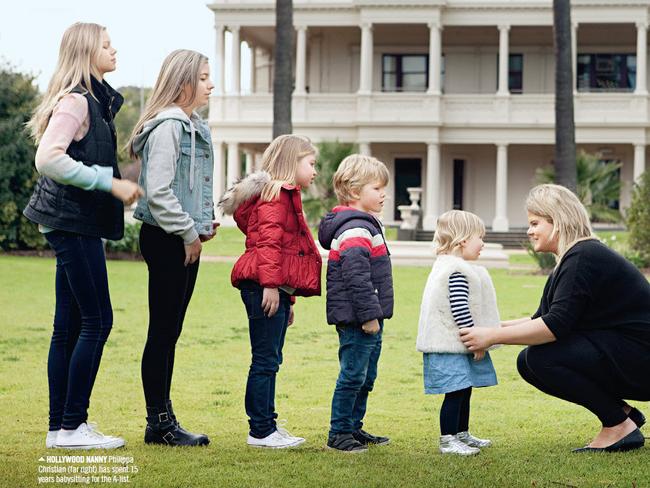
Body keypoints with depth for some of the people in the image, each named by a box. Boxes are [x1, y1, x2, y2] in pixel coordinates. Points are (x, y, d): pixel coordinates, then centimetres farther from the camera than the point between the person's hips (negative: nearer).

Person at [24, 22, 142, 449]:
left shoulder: (95, 100, 16)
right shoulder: (75, 101, -13)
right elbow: (48, 158, -24)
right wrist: (111, 183, -22)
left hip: (79, 224, 10)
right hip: (73, 220, -10)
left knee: (69, 325, 9)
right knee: (98, 321, -8)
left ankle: (61, 426, 13)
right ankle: (72, 426, -3)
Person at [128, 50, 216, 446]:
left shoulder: (195, 127, 15)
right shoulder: (167, 127, -15)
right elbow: (158, 191, -21)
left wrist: (206, 222, 9)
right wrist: (188, 232, -15)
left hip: (186, 240, 9)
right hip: (166, 239, -9)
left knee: (171, 332, 11)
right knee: (162, 331, -3)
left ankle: (164, 419, 17)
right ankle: (159, 423, 3)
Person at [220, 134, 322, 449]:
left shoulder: (285, 196, 25)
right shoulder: (276, 194, -8)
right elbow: (268, 240, -19)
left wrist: (288, 298, 28)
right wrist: (271, 283, -26)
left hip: (276, 289, 11)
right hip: (265, 288, -11)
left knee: (270, 360, 13)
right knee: (265, 360, -7)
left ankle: (267, 426, 19)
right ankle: (261, 431, -5)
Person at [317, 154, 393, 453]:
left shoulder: (367, 225, 18)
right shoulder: (355, 230, -18)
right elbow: (357, 277, -24)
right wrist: (368, 314, -23)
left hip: (369, 319, 11)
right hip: (356, 319, -11)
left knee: (366, 376, 16)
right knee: (353, 375, -5)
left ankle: (354, 427, 26)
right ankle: (338, 433, 2)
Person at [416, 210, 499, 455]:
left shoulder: (446, 266, 16)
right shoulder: (458, 271, -19)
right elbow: (459, 309, -25)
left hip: (457, 344, 11)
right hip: (451, 345, -11)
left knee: (464, 390, 18)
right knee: (456, 392, -8)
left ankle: (462, 435, 30)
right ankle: (447, 440, -3)